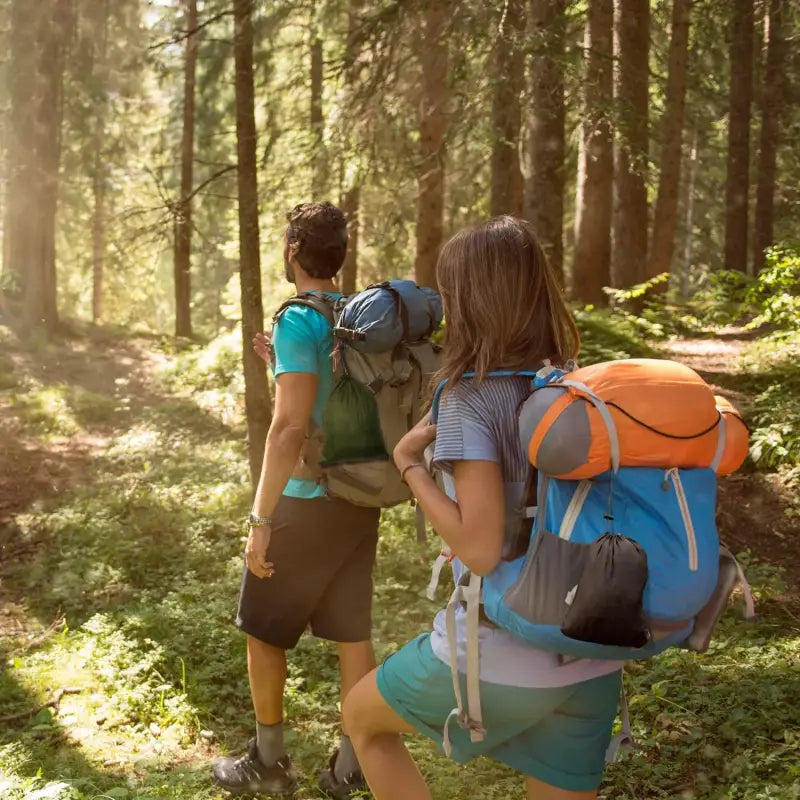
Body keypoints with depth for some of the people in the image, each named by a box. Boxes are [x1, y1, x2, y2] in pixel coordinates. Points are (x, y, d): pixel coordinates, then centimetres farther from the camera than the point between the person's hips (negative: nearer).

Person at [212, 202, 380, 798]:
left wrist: (260, 518, -20)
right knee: (353, 633, 12)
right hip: (361, 500, 7)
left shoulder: (298, 321, -16)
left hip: (309, 503, -7)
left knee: (262, 630, 11)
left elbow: (290, 425, -24)